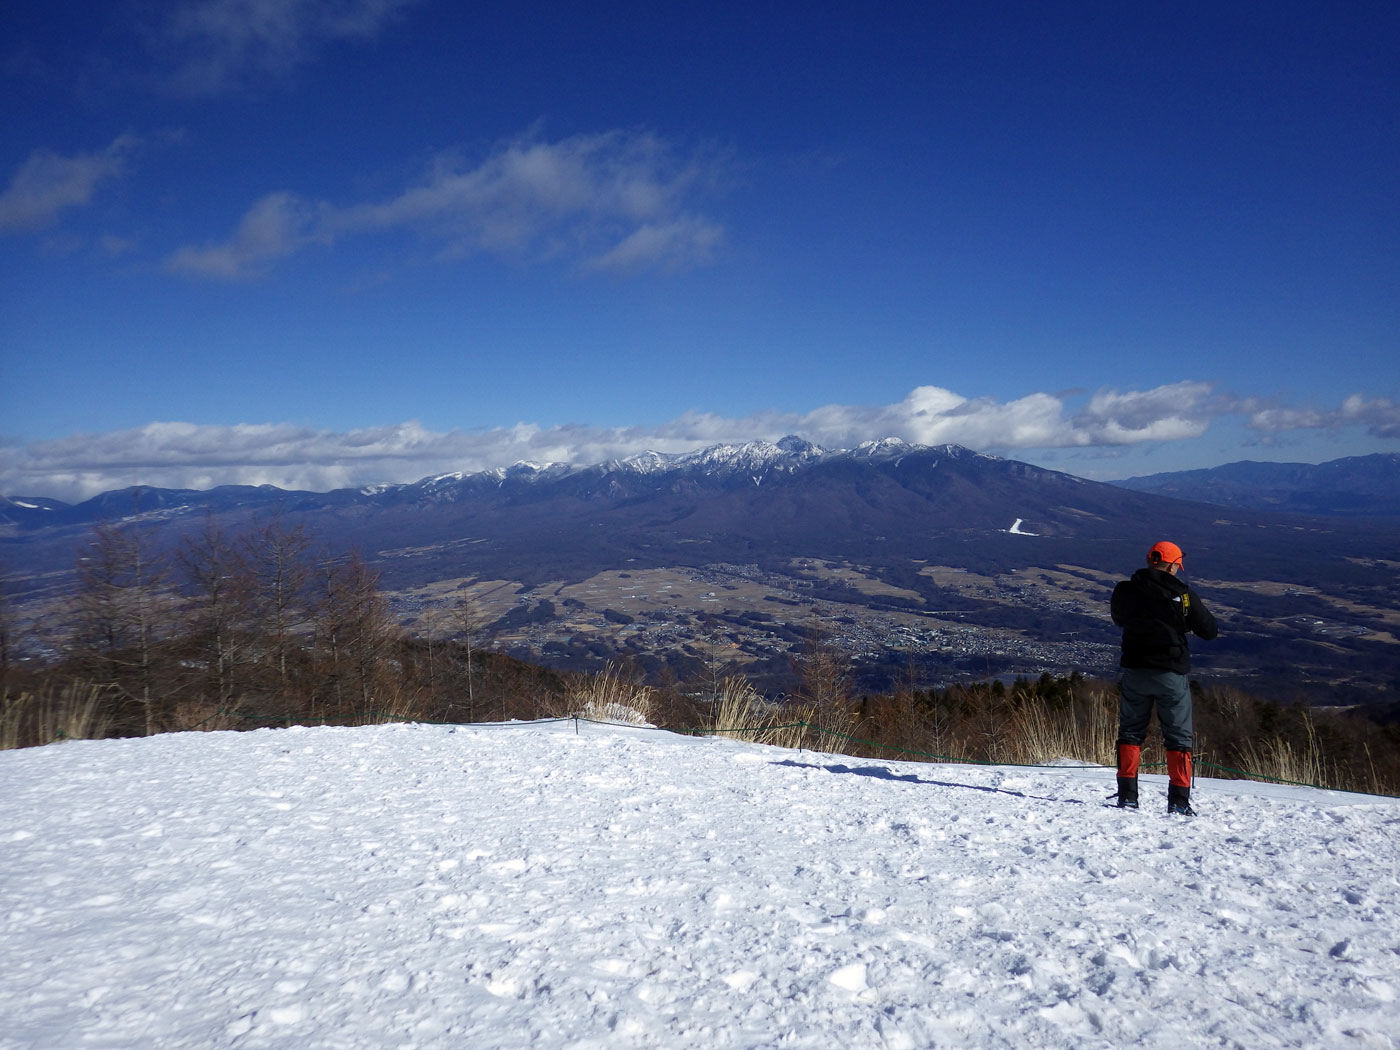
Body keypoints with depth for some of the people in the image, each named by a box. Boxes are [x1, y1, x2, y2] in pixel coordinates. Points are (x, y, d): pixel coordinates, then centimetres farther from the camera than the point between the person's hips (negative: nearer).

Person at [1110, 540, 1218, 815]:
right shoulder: (1183, 594, -9)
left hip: (1134, 671, 2)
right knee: (1178, 738, 8)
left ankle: (1127, 793, 9)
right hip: (1171, 674, -2)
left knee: (1130, 732, 13)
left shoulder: (1124, 591, -1)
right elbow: (1210, 631, 0)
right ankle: (1179, 800, 6)